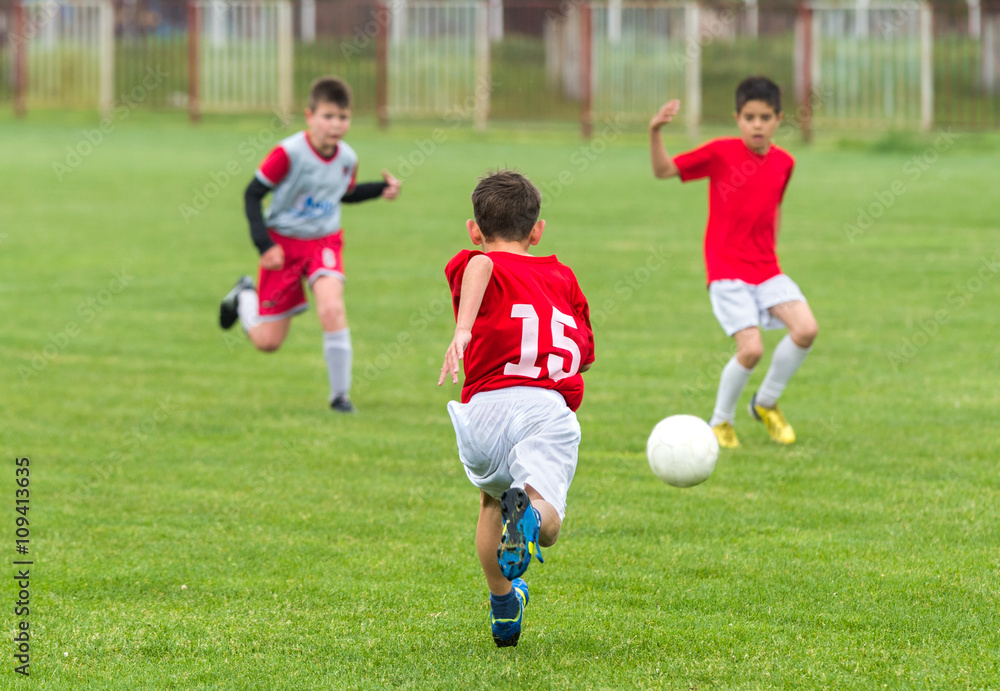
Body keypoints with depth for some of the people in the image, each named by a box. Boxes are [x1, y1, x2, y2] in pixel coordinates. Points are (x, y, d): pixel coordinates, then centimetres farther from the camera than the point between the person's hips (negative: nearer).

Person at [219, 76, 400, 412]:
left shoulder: (347, 158, -6)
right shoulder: (289, 153, -22)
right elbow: (252, 195, -14)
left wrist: (380, 190, 2)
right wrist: (264, 244, -22)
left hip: (324, 242, 3)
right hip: (284, 242, -3)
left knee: (331, 306, -27)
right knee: (268, 341, 2)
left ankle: (340, 393, -15)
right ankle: (244, 297, 37)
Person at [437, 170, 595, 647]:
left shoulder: (471, 266, 15)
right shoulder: (562, 276, 27)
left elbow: (481, 265, -12)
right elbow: (585, 353, 24)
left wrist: (463, 329, -27)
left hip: (487, 406, 0)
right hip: (550, 408, 0)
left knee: (492, 498, 30)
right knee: (548, 525, -12)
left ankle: (503, 603, 27)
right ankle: (530, 512, -48)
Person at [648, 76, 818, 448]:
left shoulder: (783, 162, 5)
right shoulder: (721, 152, -7)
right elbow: (663, 170, -8)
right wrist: (655, 132, -23)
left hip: (766, 268, 5)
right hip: (726, 270, -5)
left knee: (806, 328, -14)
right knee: (751, 349, -17)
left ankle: (766, 403, 10)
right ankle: (721, 421, 9)